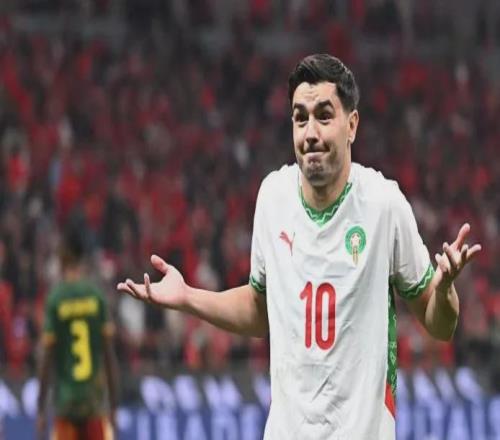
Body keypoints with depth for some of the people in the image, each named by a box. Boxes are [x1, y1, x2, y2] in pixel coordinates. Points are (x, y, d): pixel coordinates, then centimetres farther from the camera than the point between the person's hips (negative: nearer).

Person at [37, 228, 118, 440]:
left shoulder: (54, 300, -4)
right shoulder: (98, 297, 1)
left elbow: (47, 358, -4)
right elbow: (109, 355, 2)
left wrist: (41, 410, 2)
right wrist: (113, 406, 9)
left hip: (65, 403, -1)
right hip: (95, 401, 1)